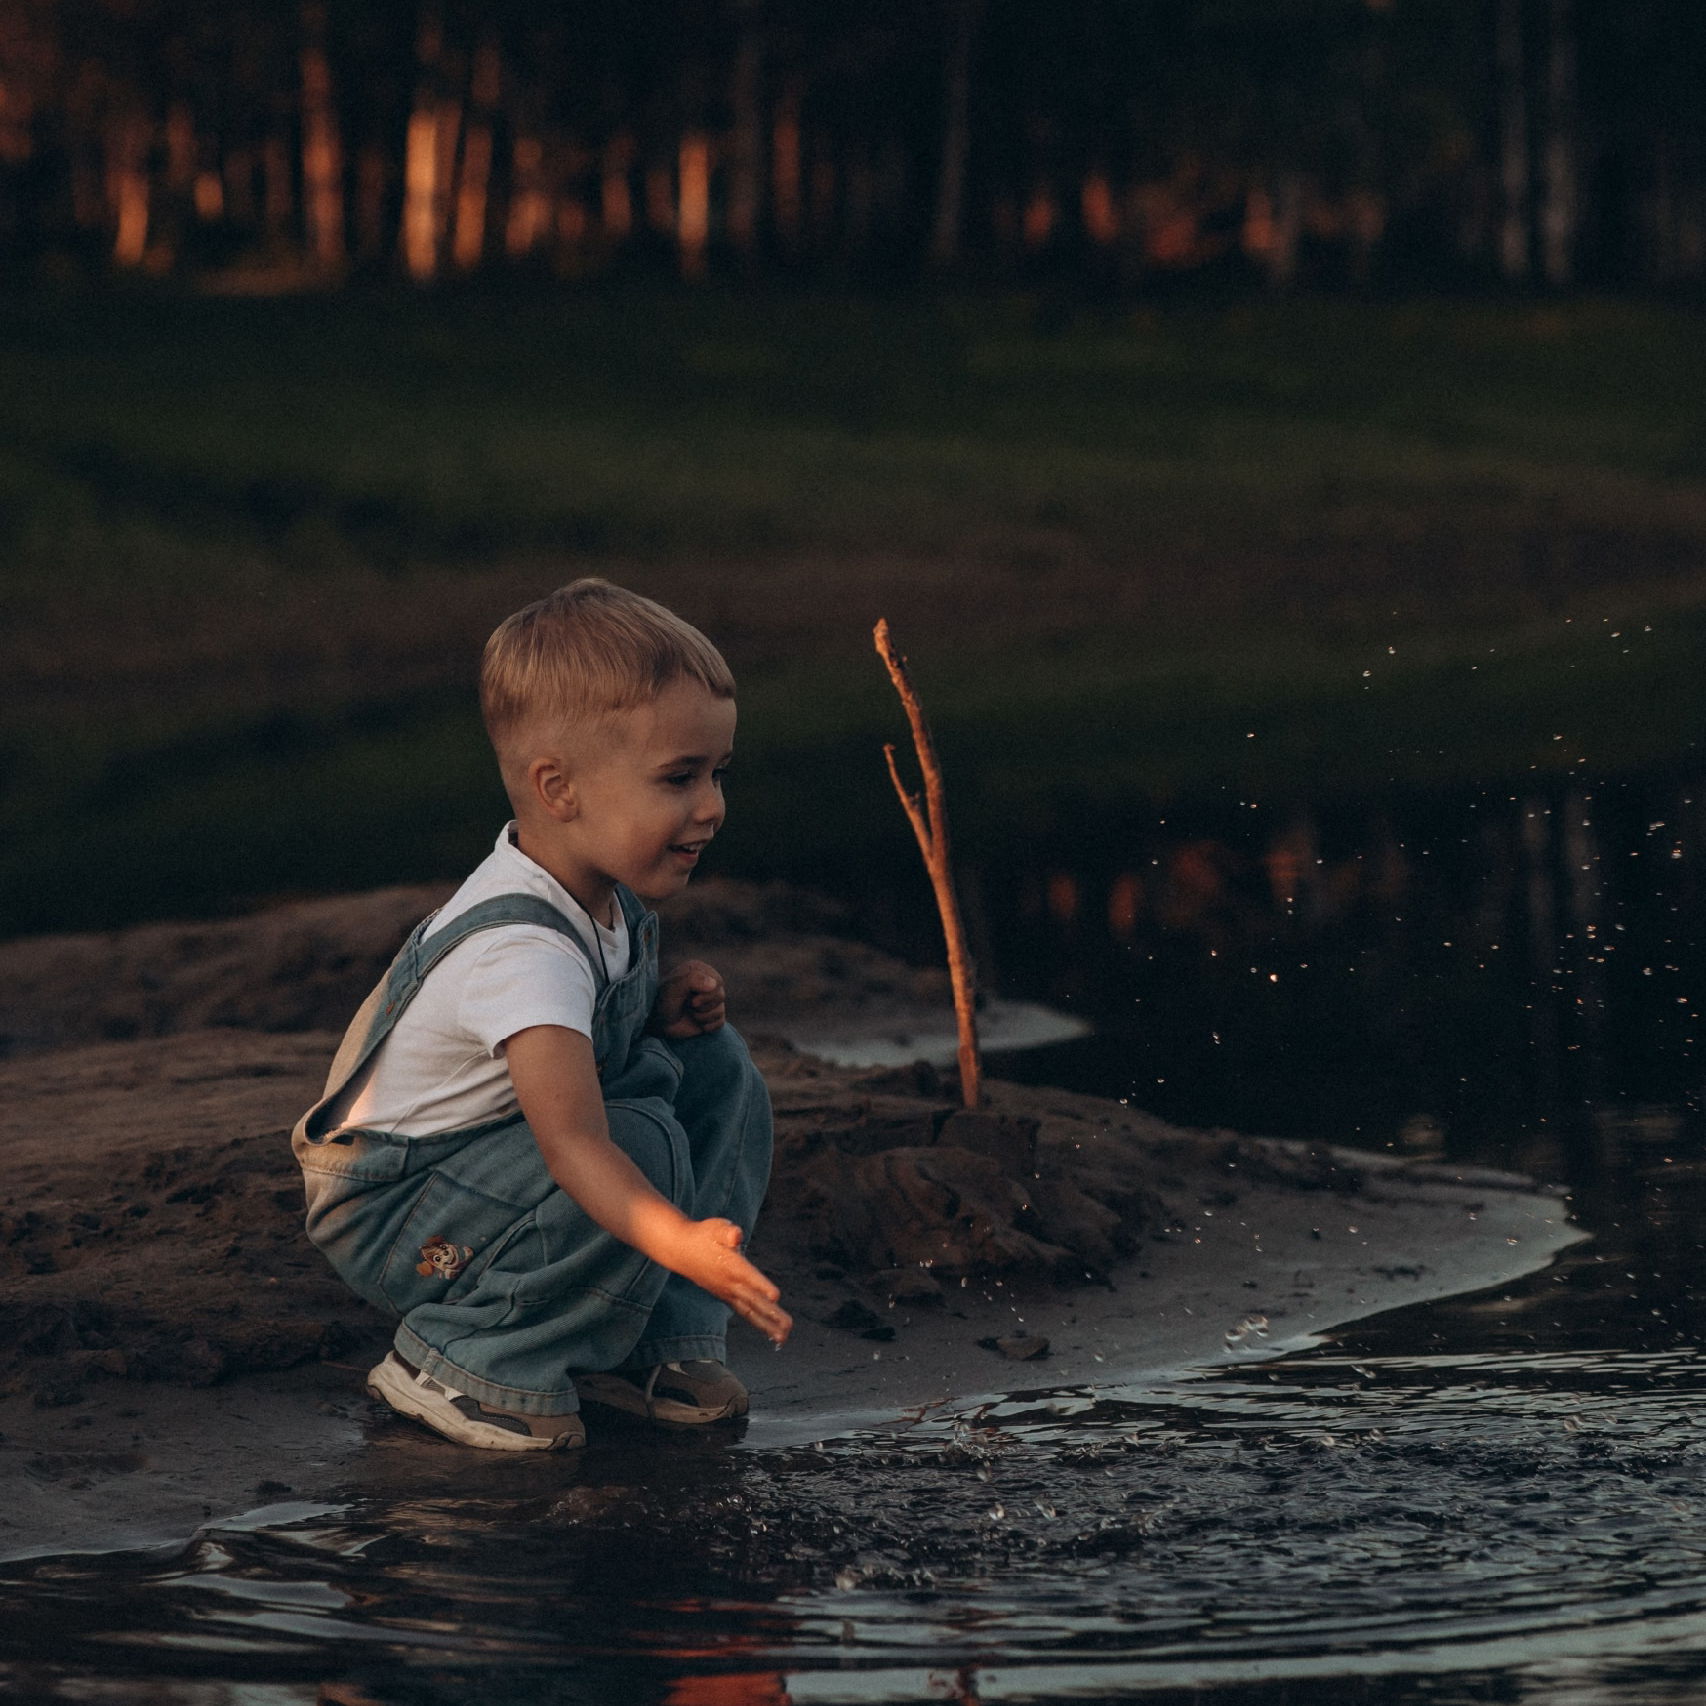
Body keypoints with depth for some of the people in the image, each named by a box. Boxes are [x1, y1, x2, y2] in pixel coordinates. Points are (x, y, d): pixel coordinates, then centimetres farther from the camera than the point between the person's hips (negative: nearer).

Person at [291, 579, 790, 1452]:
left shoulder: (602, 892, -3)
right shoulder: (520, 949, -33)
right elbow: (572, 1140, -46)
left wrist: (665, 1007, -3)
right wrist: (677, 1239, -61)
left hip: (485, 1158, 10)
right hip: (388, 1209, -10)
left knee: (715, 1064, 3)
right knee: (642, 1144, -30)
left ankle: (652, 1339, 2)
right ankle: (462, 1362, -16)